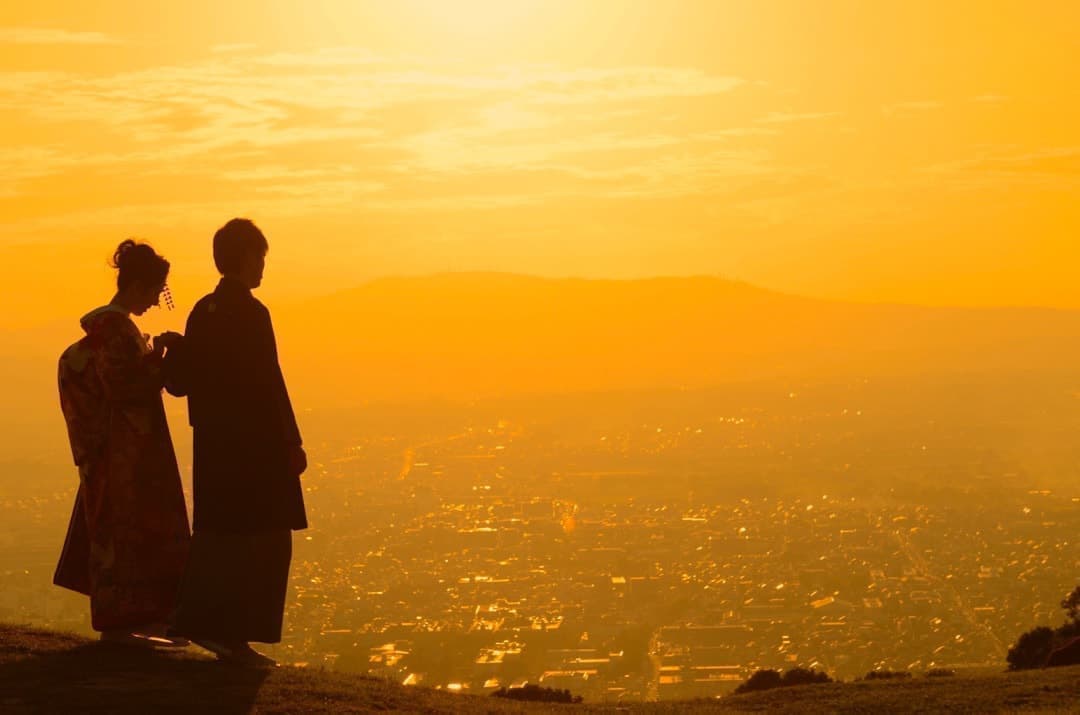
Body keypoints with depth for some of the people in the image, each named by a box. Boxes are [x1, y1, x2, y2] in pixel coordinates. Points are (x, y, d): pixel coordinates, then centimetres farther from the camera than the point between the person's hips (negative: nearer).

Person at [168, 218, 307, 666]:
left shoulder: (203, 311, 8)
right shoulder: (251, 314, -15)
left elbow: (180, 377, 9)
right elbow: (268, 386, -18)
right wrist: (291, 444, -13)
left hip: (214, 446, 8)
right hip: (255, 449, -8)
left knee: (218, 540, 15)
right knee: (264, 543, -1)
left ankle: (201, 623, 18)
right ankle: (235, 636, -2)